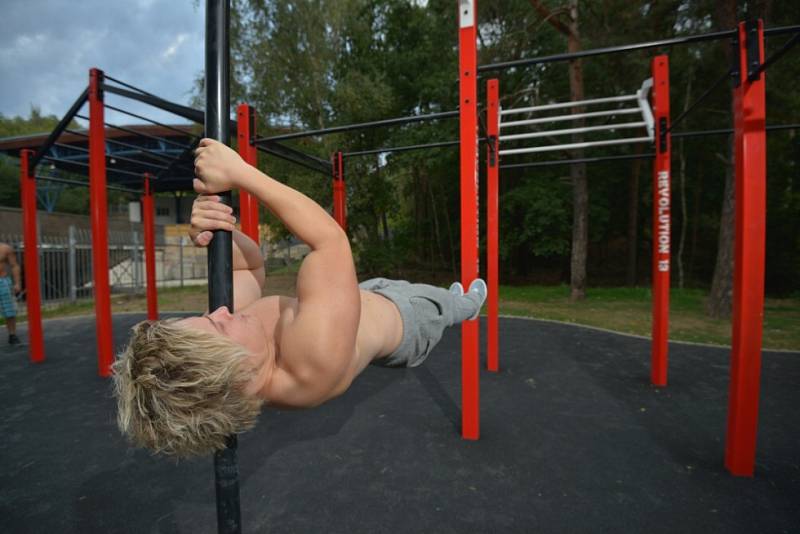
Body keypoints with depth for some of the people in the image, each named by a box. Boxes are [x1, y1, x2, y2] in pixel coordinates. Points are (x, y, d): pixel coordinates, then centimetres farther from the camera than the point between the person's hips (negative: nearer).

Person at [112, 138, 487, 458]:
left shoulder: (222, 338, -33)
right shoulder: (314, 360, -52)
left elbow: (251, 263, -17)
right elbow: (330, 237, -48)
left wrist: (216, 234, -38)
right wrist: (239, 172, -43)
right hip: (402, 316, -5)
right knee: (445, 303, 27)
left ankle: (459, 299, 71)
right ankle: (469, 302, 68)